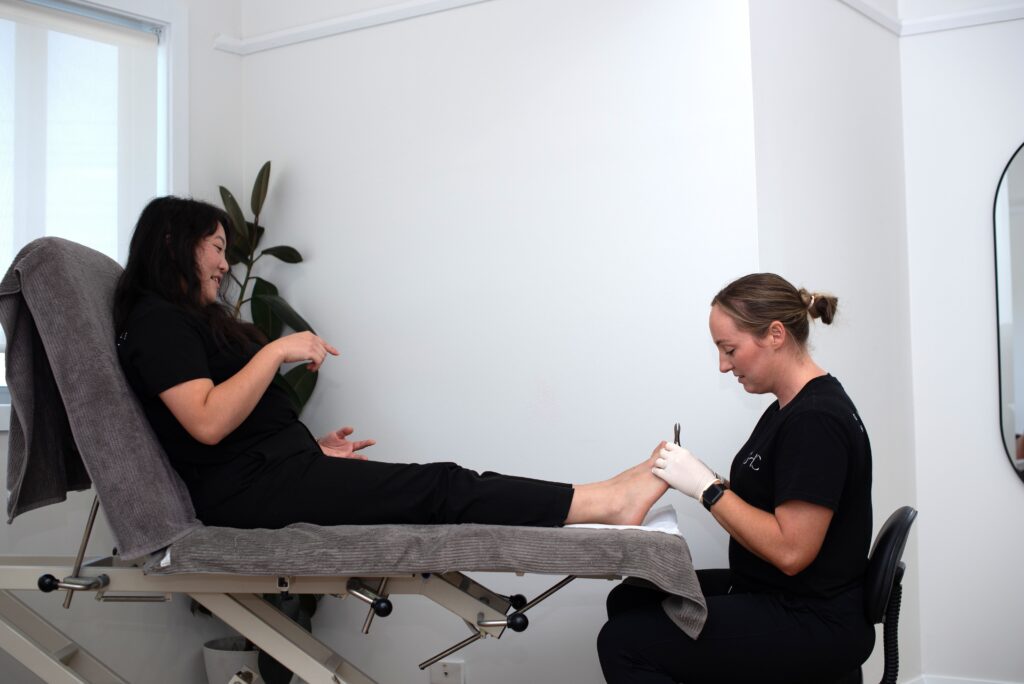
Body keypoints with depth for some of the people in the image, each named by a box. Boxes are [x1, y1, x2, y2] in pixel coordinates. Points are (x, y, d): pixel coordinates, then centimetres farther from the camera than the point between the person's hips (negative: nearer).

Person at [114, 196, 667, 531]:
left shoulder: (195, 321, 25)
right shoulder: (156, 322, -6)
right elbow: (208, 423, -20)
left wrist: (313, 448, 13)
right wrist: (277, 351, -16)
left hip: (278, 466, 9)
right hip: (246, 492, -9)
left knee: (437, 486, -7)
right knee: (439, 488, -17)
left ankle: (604, 501, -15)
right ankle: (605, 501, -18)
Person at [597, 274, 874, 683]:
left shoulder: (816, 419, -22)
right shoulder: (790, 407, 9)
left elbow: (791, 550, -25)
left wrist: (706, 488, -19)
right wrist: (696, 478, -2)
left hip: (813, 626, -10)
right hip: (774, 594, 10)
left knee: (623, 642, -12)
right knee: (629, 601, 11)